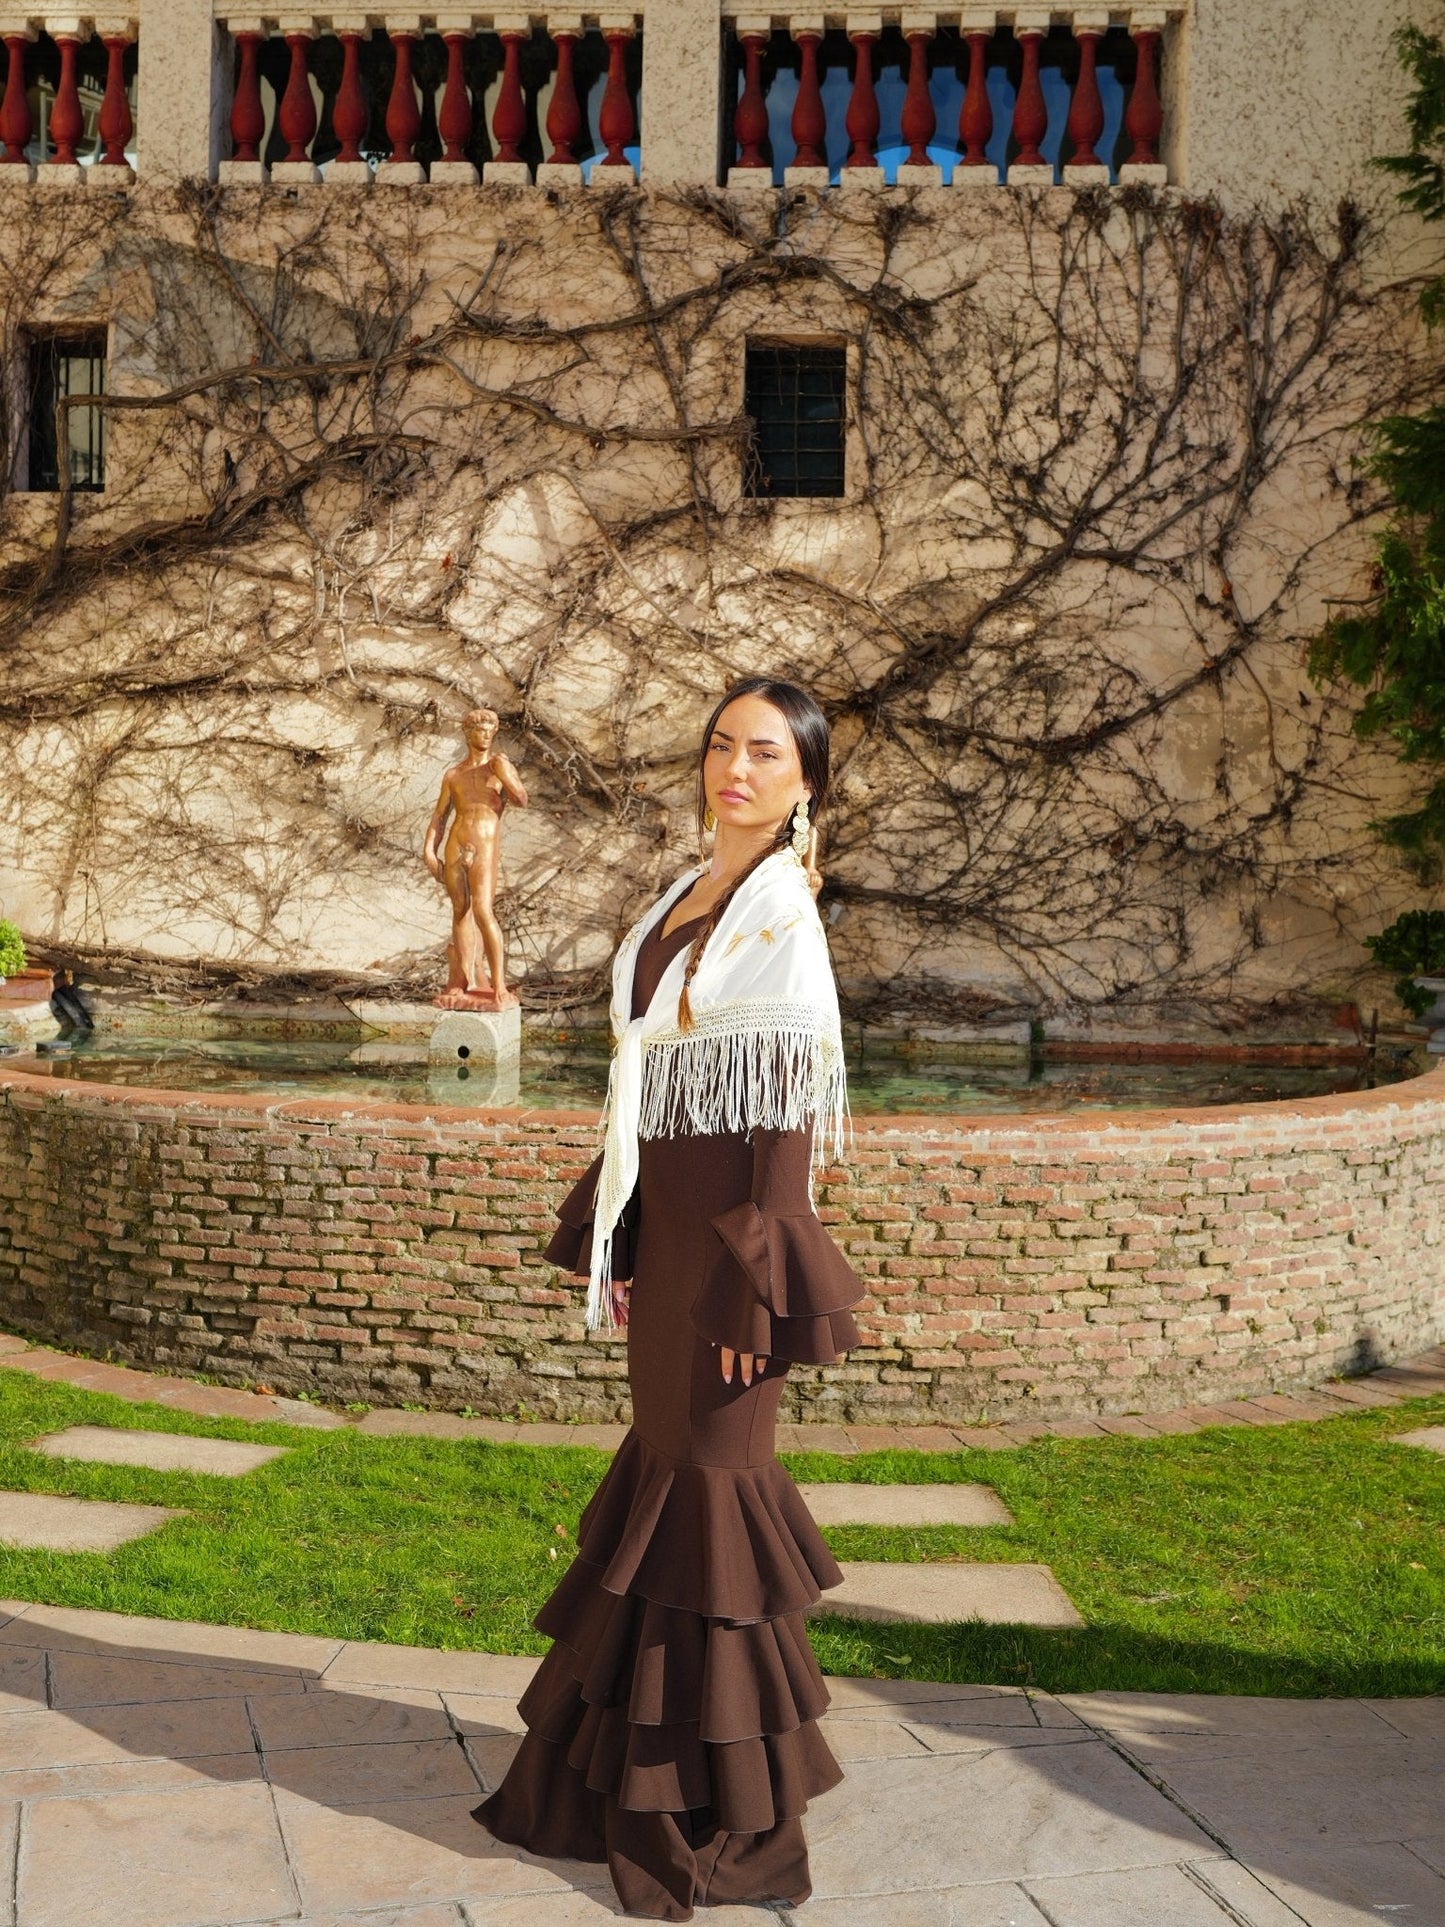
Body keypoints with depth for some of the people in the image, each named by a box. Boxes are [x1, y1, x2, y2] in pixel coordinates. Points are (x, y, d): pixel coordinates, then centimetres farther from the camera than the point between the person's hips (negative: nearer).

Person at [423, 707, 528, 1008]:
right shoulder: (453, 774, 14)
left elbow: (521, 798, -9)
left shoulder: (500, 766, 6)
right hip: (455, 848, 4)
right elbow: (439, 816, 14)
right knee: (460, 911, 7)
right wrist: (429, 851, 2)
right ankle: (466, 981, 15)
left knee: (482, 910, -18)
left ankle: (499, 986, -18)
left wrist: (503, 775, -23)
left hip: (485, 848, -4)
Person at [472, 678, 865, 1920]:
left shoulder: (782, 912, -13)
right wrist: (617, 1243, 16)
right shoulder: (694, 897, 12)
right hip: (667, 1225, 8)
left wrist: (758, 1295, -18)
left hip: (730, 1227, -8)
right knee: (665, 1467, 16)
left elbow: (785, 1119, -17)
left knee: (705, 1481, -1)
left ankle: (722, 1818, 14)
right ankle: (625, 1765, 31)